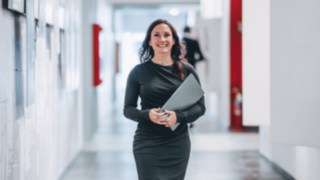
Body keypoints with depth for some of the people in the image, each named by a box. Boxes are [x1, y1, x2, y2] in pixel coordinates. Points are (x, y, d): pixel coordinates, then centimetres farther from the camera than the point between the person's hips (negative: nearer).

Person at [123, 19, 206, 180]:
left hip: (178, 144, 2)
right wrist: (147, 115, -17)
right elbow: (128, 109, 3)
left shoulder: (186, 70, 2)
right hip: (147, 144, -2)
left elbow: (200, 106, 4)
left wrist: (178, 116, -15)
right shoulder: (138, 72, 0)